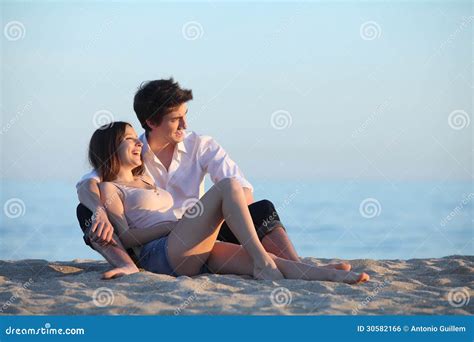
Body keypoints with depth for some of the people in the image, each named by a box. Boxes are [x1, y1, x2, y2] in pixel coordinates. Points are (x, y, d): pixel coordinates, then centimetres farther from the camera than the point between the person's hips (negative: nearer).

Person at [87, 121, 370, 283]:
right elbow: (126, 236, -4)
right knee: (229, 187, -20)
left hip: (193, 253, 7)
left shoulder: (146, 179, 35)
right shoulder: (109, 189, 9)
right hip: (159, 254, -7)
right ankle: (263, 264, -31)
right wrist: (175, 223, -9)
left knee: (258, 258, -19)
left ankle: (332, 276, -39)